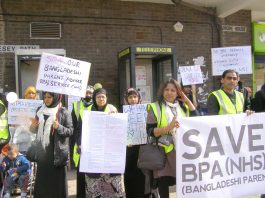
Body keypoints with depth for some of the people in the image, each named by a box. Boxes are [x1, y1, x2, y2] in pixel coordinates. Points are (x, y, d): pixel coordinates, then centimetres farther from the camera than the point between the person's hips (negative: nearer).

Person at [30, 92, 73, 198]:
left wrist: (59, 127, -25)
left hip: (57, 152, -4)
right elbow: (36, 130, 17)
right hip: (42, 151, 5)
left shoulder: (63, 112, -7)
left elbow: (70, 131, -8)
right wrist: (33, 126, -5)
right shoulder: (40, 110, 9)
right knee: (42, 180, 9)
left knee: (57, 180, 2)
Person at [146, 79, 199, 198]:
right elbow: (150, 131, -8)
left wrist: (187, 100, 3)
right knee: (163, 183, 2)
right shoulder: (155, 107, 1)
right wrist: (168, 128, -22)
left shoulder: (183, 106, 15)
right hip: (164, 152, -3)